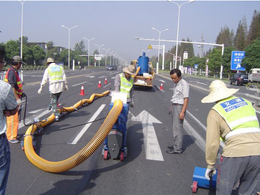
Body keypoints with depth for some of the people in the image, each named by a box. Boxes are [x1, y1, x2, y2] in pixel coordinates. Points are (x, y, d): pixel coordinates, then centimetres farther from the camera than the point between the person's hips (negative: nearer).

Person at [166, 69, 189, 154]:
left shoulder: (184, 84, -16)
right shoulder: (176, 83, 11)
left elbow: (186, 99, -20)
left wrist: (182, 112, -23)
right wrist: (171, 107, 25)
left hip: (180, 107, -9)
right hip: (175, 106, 9)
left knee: (178, 128, -7)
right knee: (175, 127, 15)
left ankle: (177, 148, -1)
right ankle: (176, 145, 26)